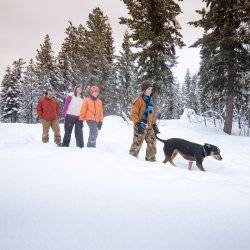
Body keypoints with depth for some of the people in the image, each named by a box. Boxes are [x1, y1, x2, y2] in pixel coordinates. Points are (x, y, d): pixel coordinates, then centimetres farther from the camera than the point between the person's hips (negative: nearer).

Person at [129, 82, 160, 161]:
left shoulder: (150, 101, 14)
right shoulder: (139, 100, -9)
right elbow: (134, 113, -12)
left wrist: (154, 125, 17)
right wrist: (137, 123, -18)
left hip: (149, 127, 8)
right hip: (140, 127, -7)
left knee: (152, 142, 8)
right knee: (137, 143, -1)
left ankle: (151, 158, 19)